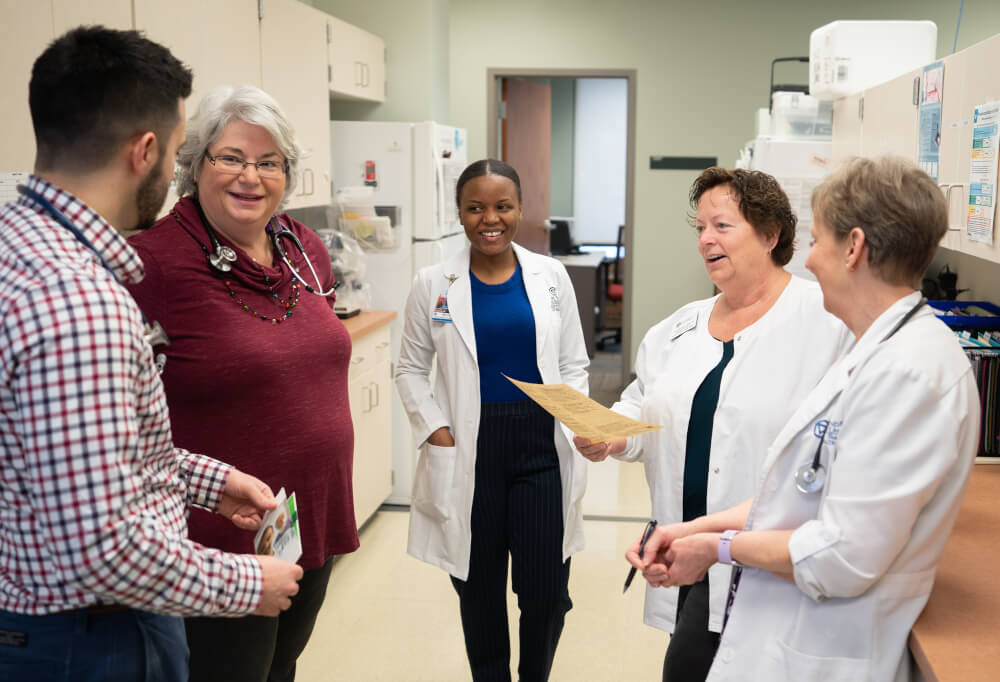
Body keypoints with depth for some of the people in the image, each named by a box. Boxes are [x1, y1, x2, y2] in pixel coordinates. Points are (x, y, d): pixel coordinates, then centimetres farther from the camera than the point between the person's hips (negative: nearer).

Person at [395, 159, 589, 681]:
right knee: (479, 589, 11)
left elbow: (573, 364, 8)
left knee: (546, 590, 2)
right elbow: (411, 369, 6)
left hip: (542, 447, 1)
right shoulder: (433, 284, 0)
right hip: (468, 452, 0)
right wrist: (435, 431, -7)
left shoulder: (550, 276, 3)